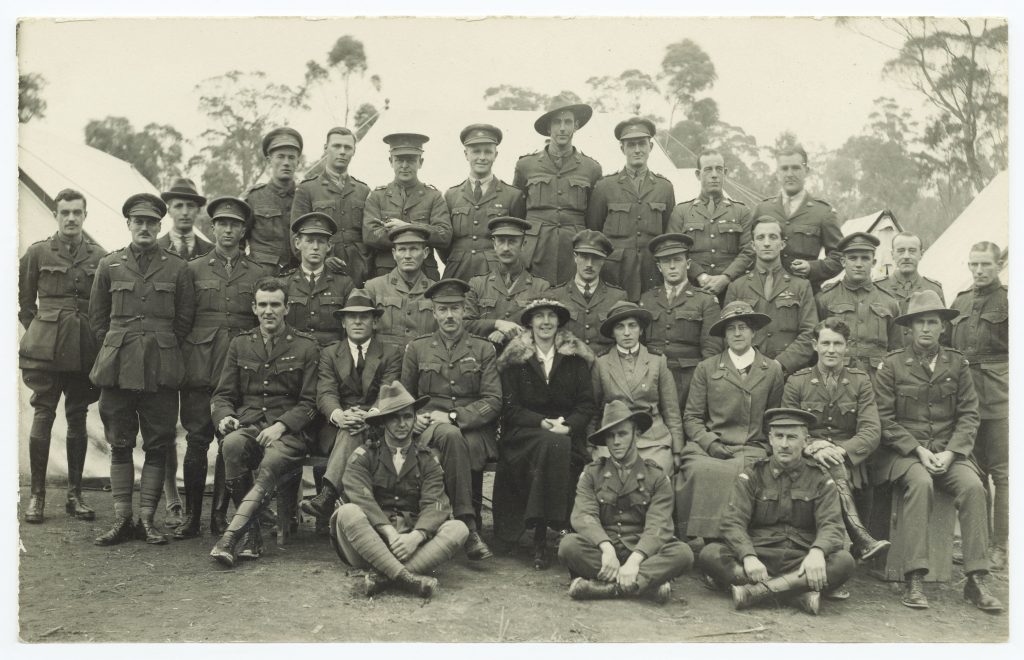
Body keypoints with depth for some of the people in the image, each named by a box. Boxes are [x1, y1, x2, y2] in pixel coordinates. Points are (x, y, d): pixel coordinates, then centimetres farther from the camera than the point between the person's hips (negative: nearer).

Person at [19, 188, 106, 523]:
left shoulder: (100, 257, 6)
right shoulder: (37, 253, 4)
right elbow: (24, 302, 11)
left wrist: (95, 340, 8)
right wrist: (40, 332, 7)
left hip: (84, 352, 2)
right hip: (45, 350, -1)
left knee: (78, 418, 6)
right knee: (43, 415, -3)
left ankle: (75, 495, 13)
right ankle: (36, 494, 4)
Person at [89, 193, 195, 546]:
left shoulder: (177, 267, 5)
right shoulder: (109, 265, 8)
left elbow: (185, 318, 11)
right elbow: (97, 315, 15)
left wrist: (164, 350, 7)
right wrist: (115, 349, 9)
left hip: (161, 368, -1)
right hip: (118, 367, 1)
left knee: (158, 446, 1)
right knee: (120, 444, 4)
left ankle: (147, 518, 9)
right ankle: (121, 519, 10)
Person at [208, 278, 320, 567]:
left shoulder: (306, 347, 7)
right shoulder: (240, 344, 17)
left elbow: (309, 402, 2)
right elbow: (222, 395, 17)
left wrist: (280, 426, -14)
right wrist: (224, 416, -7)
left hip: (288, 431, -2)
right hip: (247, 424, 2)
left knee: (273, 460, -36)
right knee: (232, 444, -33)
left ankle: (231, 535, -38)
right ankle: (252, 534, -24)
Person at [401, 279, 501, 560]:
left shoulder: (483, 350, 11)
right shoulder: (417, 348, 15)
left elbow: (493, 402, 2)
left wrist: (452, 417, -12)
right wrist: (414, 417, -5)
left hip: (474, 430, 0)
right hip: (431, 428, 0)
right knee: (450, 437, -36)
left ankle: (469, 525, -24)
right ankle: (469, 528, -40)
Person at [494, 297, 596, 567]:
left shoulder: (575, 357, 12)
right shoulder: (515, 357, 8)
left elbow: (587, 405, 6)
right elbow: (510, 407, 1)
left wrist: (566, 425, -13)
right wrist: (543, 423, -15)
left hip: (568, 434, 1)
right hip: (525, 433, -1)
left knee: (557, 446, -33)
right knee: (552, 445, -34)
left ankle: (541, 534, -28)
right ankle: (558, 525, -31)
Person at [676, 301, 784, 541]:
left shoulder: (772, 370, 15)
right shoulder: (706, 369, 14)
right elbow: (691, 417, 12)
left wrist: (771, 449, -1)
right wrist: (710, 443, -5)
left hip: (752, 449, 0)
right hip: (708, 447, 0)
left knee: (739, 473, -34)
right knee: (700, 470, -33)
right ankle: (696, 541, -23)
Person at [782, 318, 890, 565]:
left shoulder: (860, 381, 9)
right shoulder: (796, 382, 9)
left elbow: (872, 431, -2)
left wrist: (842, 451, -21)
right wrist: (813, 447, -21)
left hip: (850, 463, 1)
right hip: (807, 461, -1)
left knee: (834, 464, -34)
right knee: (832, 467, -35)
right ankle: (860, 537, -46)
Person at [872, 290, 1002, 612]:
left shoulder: (958, 364, 9)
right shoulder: (892, 365, 1)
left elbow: (969, 415, 5)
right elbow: (884, 418, -2)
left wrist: (950, 453, -9)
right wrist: (918, 450, -12)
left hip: (949, 452, 3)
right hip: (904, 452, -2)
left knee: (973, 486, -26)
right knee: (921, 483, -33)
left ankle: (977, 580, -21)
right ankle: (915, 580, -30)